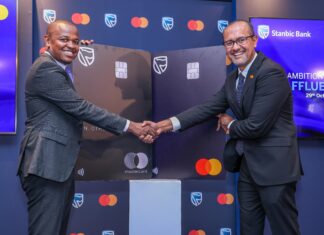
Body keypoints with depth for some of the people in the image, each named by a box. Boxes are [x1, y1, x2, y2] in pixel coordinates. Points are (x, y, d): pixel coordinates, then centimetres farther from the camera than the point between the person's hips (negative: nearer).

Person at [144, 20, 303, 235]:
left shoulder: (271, 72, -20)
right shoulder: (233, 79, 9)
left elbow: (257, 125, -24)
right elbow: (208, 108, 4)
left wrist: (230, 125, -4)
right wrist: (167, 124, -6)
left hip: (274, 164, -8)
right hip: (249, 164, 9)